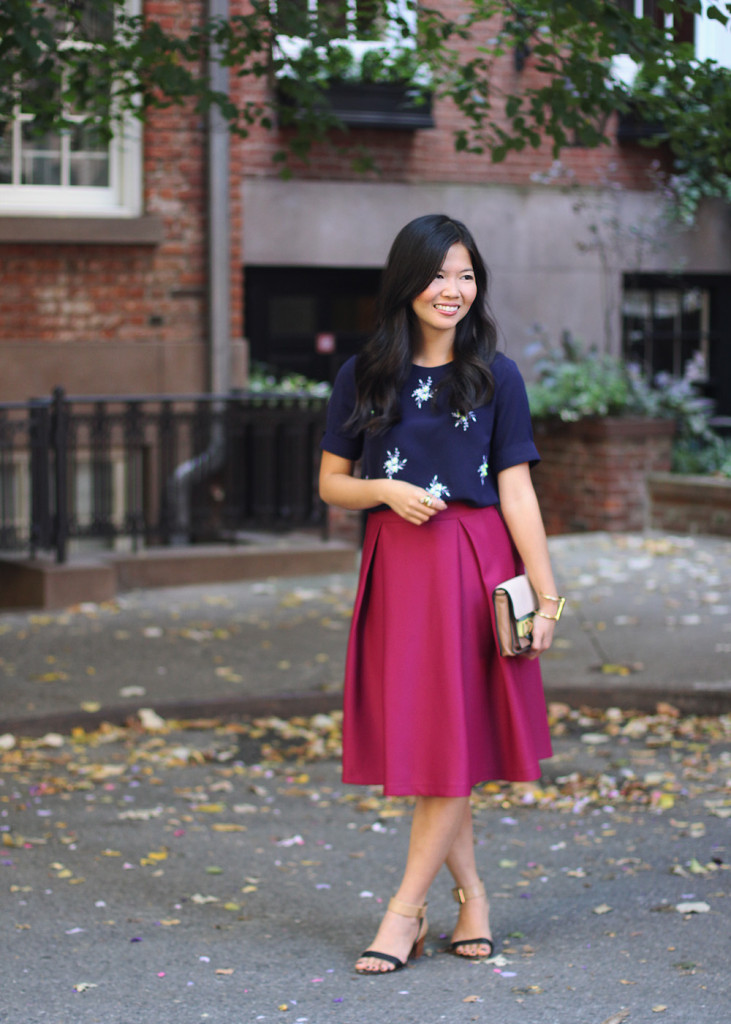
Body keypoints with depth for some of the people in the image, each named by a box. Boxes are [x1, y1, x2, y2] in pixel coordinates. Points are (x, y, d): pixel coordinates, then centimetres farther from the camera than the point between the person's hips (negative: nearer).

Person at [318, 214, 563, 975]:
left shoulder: (495, 376, 2)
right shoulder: (364, 375, 6)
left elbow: (516, 489, 0)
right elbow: (331, 483, 10)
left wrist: (546, 595, -6)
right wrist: (386, 490, -11)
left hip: (474, 563, -2)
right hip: (394, 565, 2)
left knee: (453, 740, -4)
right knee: (414, 741, 5)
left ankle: (406, 910, 2)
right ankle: (470, 893, 20)